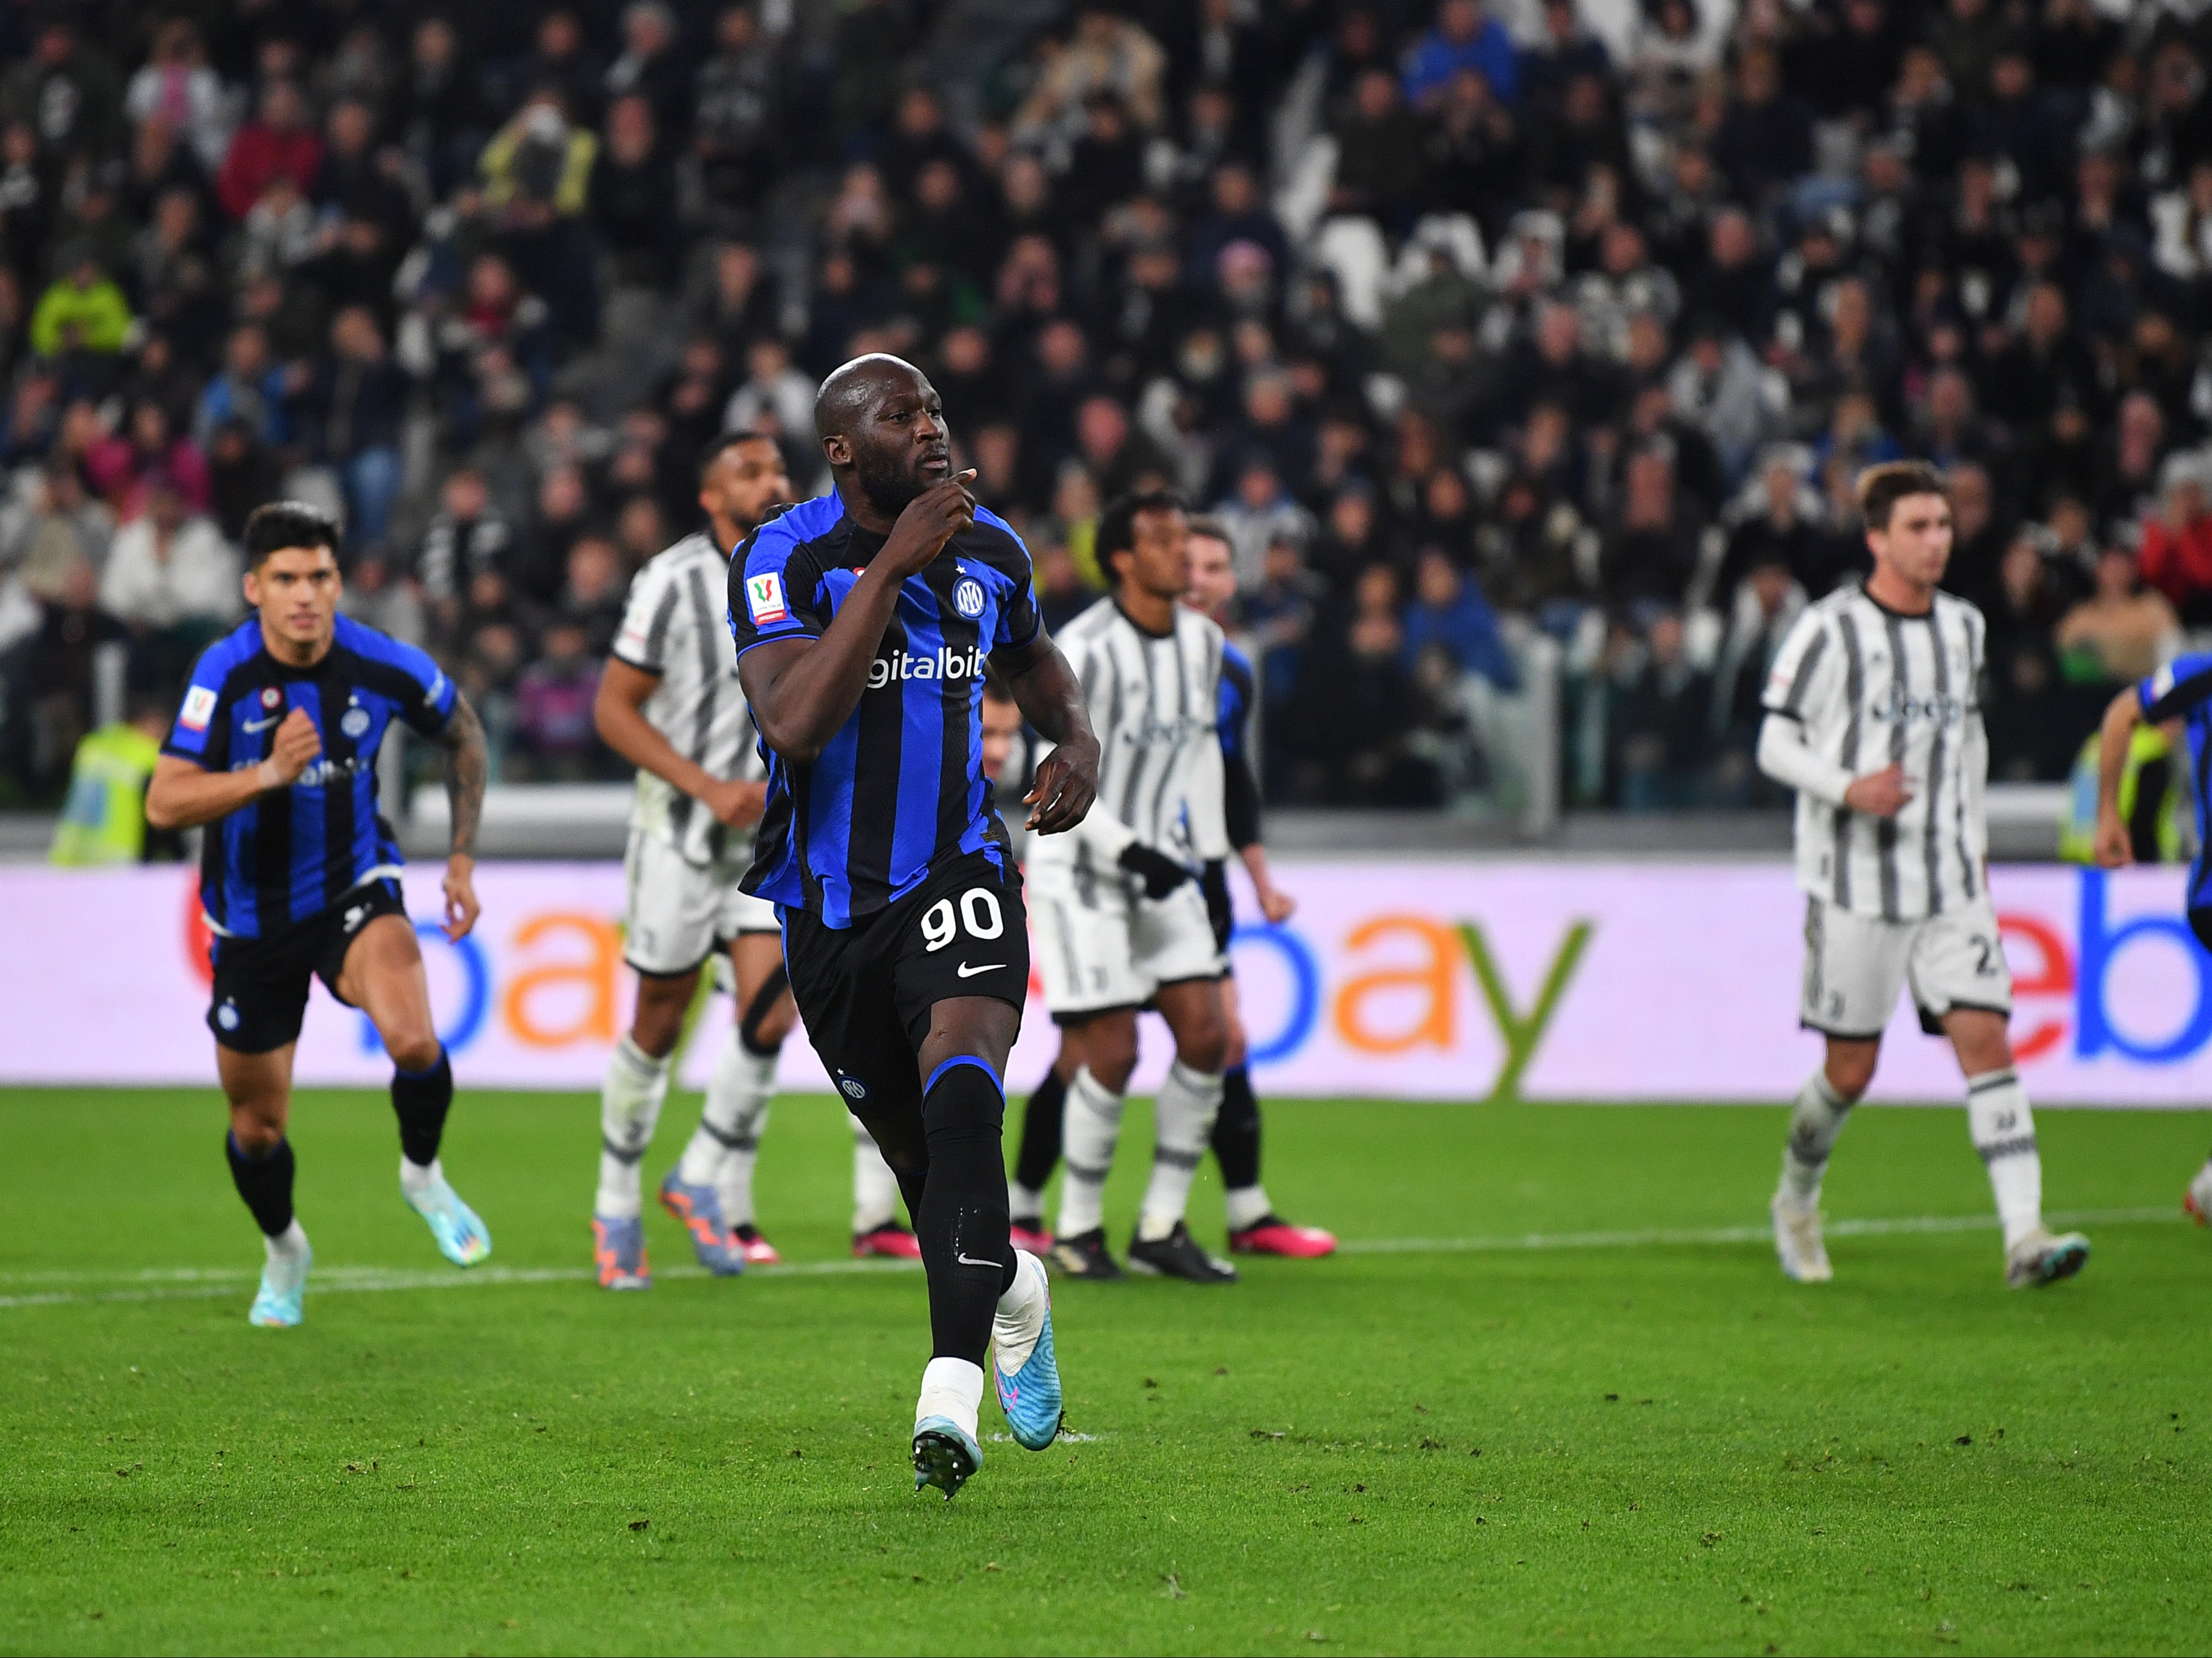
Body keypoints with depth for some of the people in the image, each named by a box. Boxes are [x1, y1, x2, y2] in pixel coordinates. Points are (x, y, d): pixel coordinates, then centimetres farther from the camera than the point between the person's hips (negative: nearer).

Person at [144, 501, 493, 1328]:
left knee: (412, 1040, -30)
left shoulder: (383, 666, -14)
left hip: (354, 889, 0)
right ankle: (284, 1251, 43)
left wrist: (463, 857, 8)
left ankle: (423, 1175, 2)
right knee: (257, 1122, 11)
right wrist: (270, 773, -39)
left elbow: (462, 735, 8)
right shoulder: (226, 673, -19)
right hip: (252, 915, 0)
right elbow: (165, 802, -27)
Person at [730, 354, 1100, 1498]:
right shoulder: (786, 561, -14)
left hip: (957, 870, 1)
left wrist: (1077, 740, 2)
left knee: (961, 1093, -25)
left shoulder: (988, 549, 2)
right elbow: (795, 723, -31)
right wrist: (895, 563, -33)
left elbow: (1032, 659, 25)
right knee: (915, 1148, 12)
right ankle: (1009, 1290, 46)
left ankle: (952, 1394, -33)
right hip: (831, 902, -1)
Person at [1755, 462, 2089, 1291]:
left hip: (1950, 882, 4)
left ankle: (2024, 1236, -18)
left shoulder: (1964, 626, 11)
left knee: (1986, 1038, -11)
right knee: (1851, 1070, 3)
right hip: (1855, 881, -4)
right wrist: (1847, 789, -22)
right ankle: (1796, 1200, 31)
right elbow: (1776, 744, -5)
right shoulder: (1830, 630, -7)